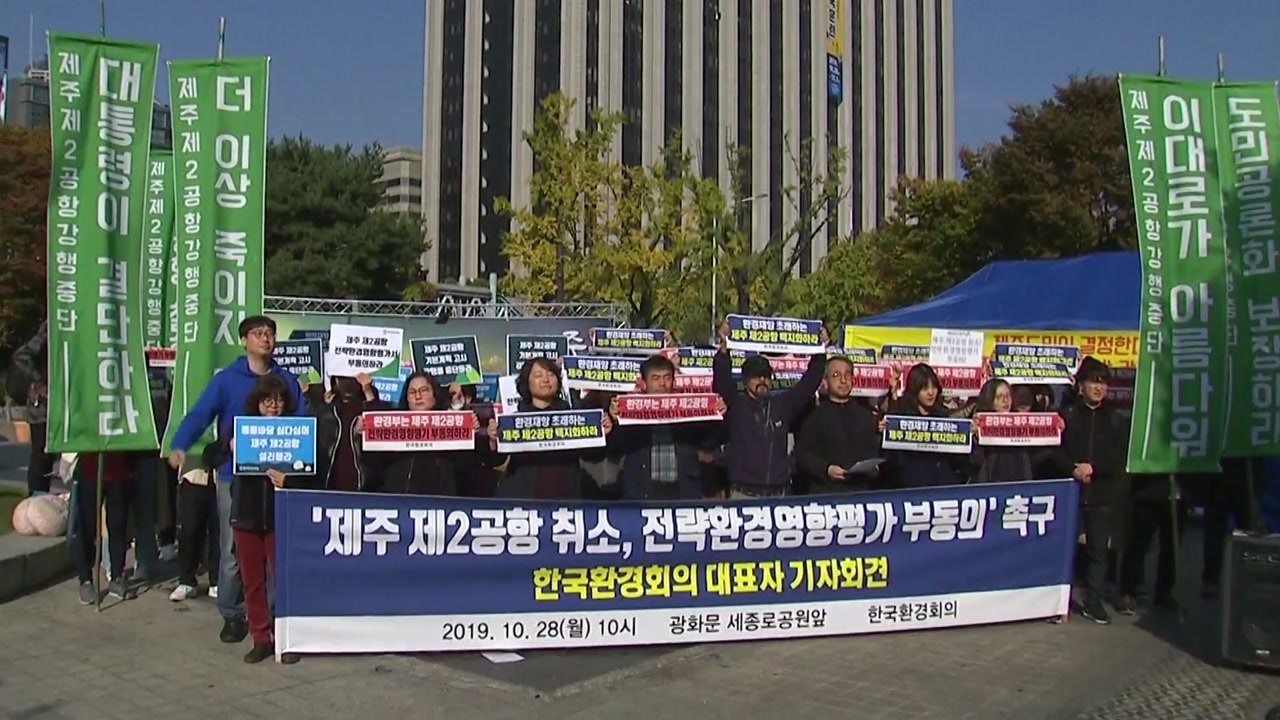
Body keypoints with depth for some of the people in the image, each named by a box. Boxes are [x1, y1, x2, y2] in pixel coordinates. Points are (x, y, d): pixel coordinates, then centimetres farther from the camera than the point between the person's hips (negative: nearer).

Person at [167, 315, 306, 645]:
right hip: (234, 475, -1)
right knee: (233, 549, 4)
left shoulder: (287, 380, 7)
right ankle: (232, 614, 18)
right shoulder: (226, 379, 0)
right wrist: (179, 446, -28)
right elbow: (199, 414, -11)